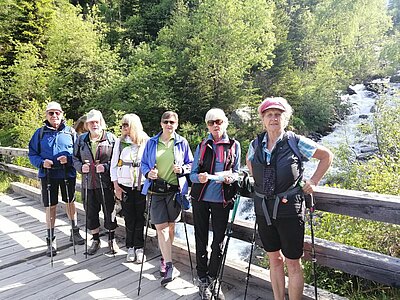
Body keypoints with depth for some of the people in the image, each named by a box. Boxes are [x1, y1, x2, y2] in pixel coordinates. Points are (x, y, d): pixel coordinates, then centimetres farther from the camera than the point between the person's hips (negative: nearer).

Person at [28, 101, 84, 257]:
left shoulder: (70, 132, 1)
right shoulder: (40, 133, 2)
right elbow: (32, 154, 4)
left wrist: (69, 158, -17)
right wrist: (41, 162, -15)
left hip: (68, 174, 0)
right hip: (48, 175, 0)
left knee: (70, 202, 15)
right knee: (50, 206, 5)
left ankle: (75, 231, 34)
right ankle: (51, 240, 20)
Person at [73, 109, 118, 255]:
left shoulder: (111, 138, -2)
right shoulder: (81, 139, 9)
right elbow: (75, 158, 14)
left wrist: (106, 167, -18)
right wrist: (81, 167, -6)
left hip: (106, 183, -3)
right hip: (88, 183, 4)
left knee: (109, 212, 7)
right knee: (91, 213, 12)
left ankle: (111, 239, 27)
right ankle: (95, 240, 32)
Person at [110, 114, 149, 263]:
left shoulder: (146, 142, -1)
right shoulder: (119, 142, 5)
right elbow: (114, 164, 6)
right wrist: (116, 185, 1)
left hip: (142, 185, -1)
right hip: (125, 185, 2)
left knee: (140, 216, 4)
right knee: (129, 217, 6)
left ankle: (139, 248, 17)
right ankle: (130, 248, 20)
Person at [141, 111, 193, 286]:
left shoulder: (182, 142, 3)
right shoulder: (152, 143, 6)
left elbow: (190, 164, 8)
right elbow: (144, 163, 12)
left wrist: (182, 169, -13)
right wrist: (147, 172, -9)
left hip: (175, 189, 0)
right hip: (156, 189, 1)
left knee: (170, 226, 11)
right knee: (160, 227, -6)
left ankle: (165, 258, 32)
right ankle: (169, 266, 0)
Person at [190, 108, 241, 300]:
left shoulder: (234, 146, 3)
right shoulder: (202, 146, 6)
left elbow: (237, 173, 7)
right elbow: (192, 174, 5)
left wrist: (230, 177, -16)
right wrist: (200, 177, -18)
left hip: (222, 200, -1)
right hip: (201, 198, 1)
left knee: (218, 241, 8)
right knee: (201, 240, 9)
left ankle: (213, 279, 29)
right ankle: (203, 281, 26)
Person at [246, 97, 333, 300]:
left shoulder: (296, 142, -9)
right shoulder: (255, 145, 2)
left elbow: (327, 156, 3)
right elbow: (249, 162, 24)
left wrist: (313, 182, -1)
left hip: (289, 209, -4)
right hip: (263, 209, 4)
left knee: (292, 263, 6)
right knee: (274, 259, 18)